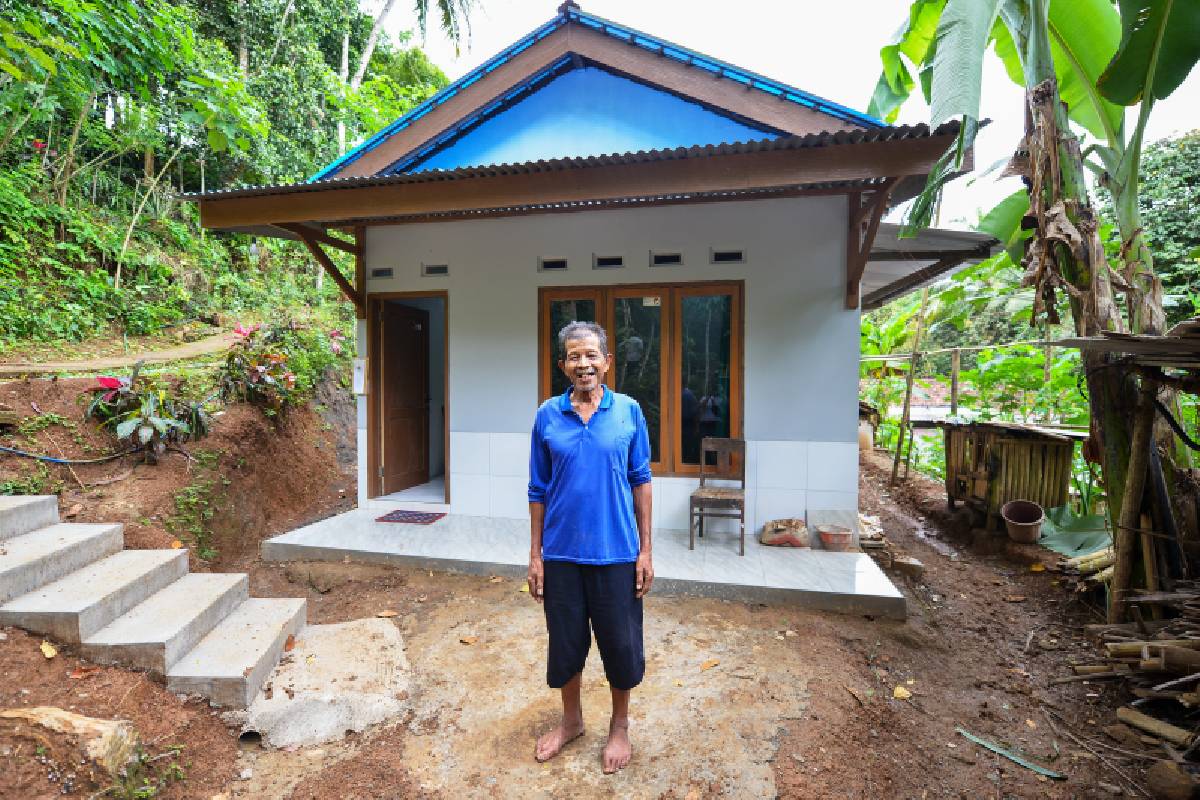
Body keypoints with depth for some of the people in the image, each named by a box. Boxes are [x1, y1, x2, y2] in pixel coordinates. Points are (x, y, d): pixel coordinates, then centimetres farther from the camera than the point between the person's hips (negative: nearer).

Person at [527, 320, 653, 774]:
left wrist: (645, 549, -2)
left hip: (616, 552, -1)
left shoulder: (628, 411, -5)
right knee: (565, 641, 18)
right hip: (562, 553, 1)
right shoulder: (548, 415, -3)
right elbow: (538, 490, 2)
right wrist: (535, 554, 1)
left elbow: (640, 481, -1)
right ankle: (571, 720, 44)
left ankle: (620, 725, 41)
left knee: (620, 643, 13)